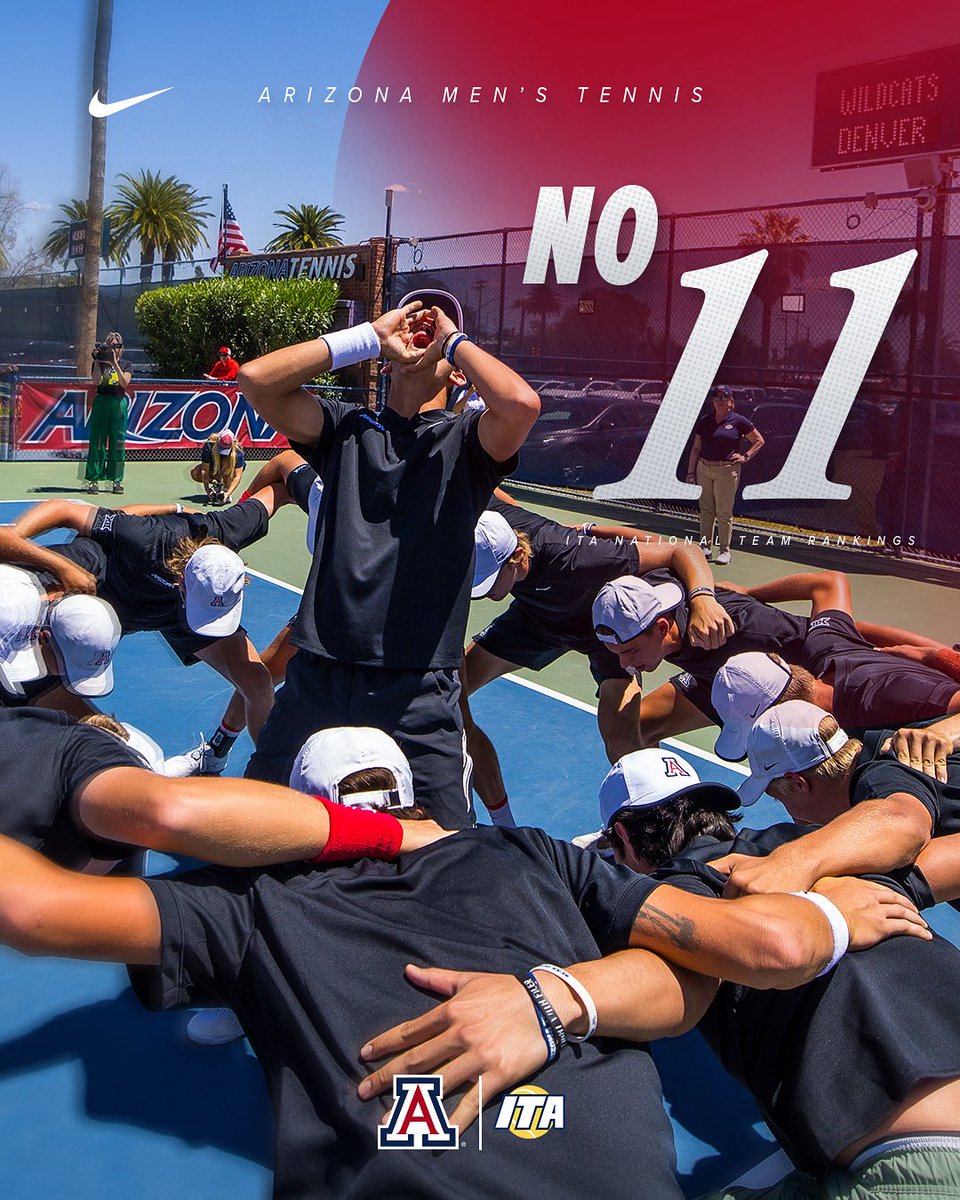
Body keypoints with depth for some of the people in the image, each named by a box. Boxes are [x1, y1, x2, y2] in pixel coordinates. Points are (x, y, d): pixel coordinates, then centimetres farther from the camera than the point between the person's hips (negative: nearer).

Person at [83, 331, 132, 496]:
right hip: (101, 402, 0)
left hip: (119, 404, 0)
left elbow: (125, 383, -8)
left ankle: (117, 480, 7)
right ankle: (93, 479, -1)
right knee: (97, 441, -3)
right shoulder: (99, 362, 9)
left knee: (118, 442, 1)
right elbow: (97, 381, -7)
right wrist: (98, 361, -10)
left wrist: (115, 364, -13)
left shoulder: (126, 364, 9)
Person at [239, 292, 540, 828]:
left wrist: (454, 340, -1)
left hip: (418, 689, -2)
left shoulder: (465, 440, 4)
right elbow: (257, 379, -2)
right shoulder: (347, 427, 11)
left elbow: (523, 403, -18)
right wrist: (370, 335, 2)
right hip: (317, 676, 3)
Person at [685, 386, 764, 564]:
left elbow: (759, 441, 8)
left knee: (724, 512, -2)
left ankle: (725, 551, 6)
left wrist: (745, 457, -3)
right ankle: (706, 547, 17)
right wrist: (690, 473, 7)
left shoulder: (739, 421, -1)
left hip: (727, 471, -4)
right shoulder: (704, 421, 9)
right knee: (706, 510, 8)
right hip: (704, 469, 4)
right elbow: (696, 448, 12)